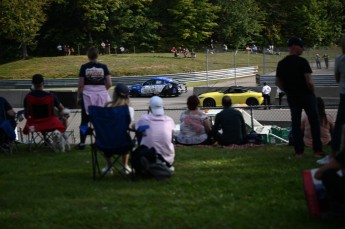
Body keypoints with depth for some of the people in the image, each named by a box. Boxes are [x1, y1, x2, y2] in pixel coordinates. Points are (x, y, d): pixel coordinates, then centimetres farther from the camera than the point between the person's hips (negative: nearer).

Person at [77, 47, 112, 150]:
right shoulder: (103, 67, -2)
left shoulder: (84, 67, -5)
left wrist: (79, 97, 6)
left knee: (85, 120, 8)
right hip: (101, 96, 1)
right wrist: (102, 90, 11)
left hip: (87, 96, -1)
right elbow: (109, 84, -6)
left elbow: (80, 85, -5)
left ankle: (82, 142, 9)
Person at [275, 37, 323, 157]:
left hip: (292, 97, 5)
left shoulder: (281, 64, 3)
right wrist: (312, 91, -3)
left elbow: (278, 82, 9)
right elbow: (309, 81, -19)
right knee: (314, 122, 4)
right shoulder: (302, 62, -16)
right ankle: (317, 150, 2)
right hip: (306, 95, -5)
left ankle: (299, 151, 7)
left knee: (295, 123, 9)